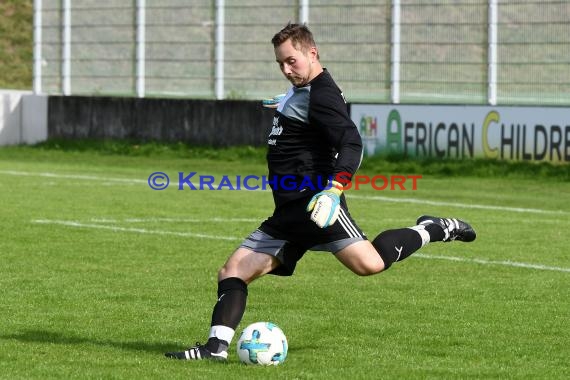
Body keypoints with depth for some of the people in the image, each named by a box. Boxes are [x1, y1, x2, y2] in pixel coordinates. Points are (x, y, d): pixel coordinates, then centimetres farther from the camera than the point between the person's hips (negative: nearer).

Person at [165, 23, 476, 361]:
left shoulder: (322, 94, -11)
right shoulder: (302, 91, 19)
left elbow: (351, 144, -22)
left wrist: (334, 188, -35)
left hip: (313, 202, -10)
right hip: (288, 214, 10)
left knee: (369, 263, -25)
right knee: (232, 272, 1)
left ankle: (432, 230, -3)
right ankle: (217, 345, -6)